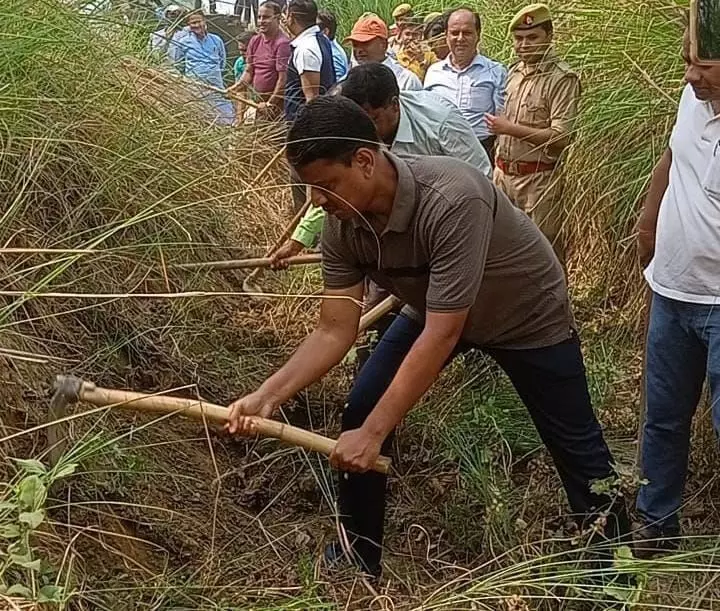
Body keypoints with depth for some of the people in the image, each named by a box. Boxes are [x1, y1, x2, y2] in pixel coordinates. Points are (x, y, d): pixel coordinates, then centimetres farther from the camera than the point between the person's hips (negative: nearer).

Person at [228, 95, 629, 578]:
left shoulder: (452, 200, -43)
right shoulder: (342, 226, -22)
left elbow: (442, 335, -42)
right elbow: (335, 331, -18)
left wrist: (374, 433, -40)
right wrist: (268, 395, -32)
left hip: (528, 314, -5)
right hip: (433, 310, 5)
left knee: (573, 442, 7)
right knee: (362, 410, -5)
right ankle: (359, 554, 13)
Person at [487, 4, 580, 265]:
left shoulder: (562, 79, -13)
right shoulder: (514, 72, 11)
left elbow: (561, 137, -19)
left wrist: (510, 129, -17)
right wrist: (498, 165, 14)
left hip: (539, 178, -7)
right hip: (504, 173, 7)